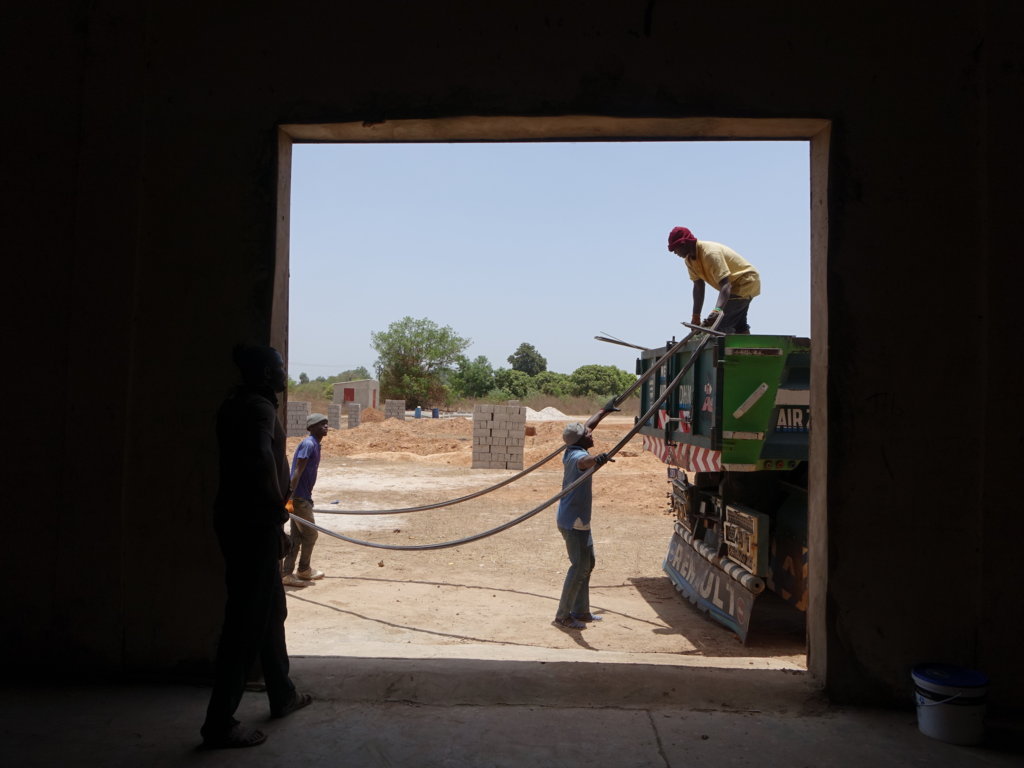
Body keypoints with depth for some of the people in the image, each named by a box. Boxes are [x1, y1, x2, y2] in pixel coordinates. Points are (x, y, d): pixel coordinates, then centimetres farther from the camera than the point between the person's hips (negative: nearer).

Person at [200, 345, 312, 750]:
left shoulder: (237, 405, 15)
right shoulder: (260, 407, -15)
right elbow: (263, 458, -31)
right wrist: (278, 517, -21)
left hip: (238, 518, 10)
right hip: (254, 522, -10)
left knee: (270, 609, 19)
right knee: (248, 620, -3)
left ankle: (283, 694, 33)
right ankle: (219, 723, 4)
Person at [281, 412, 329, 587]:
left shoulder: (315, 445, 14)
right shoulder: (308, 444, -16)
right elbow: (297, 472, -22)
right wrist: (291, 497, -26)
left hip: (303, 497, 9)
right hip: (299, 498, -9)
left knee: (297, 536, 12)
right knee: (310, 534, 1)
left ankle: (286, 574, 17)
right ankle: (304, 570, 17)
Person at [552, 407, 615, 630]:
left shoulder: (572, 451, 7)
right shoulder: (577, 455, -21)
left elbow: (587, 426, 24)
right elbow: (584, 461, -48)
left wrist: (605, 410, 36)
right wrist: (597, 459, -69)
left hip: (578, 520, 11)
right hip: (573, 522, -11)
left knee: (588, 563, 18)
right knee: (580, 567, -8)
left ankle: (580, 611, 27)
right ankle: (563, 616, 0)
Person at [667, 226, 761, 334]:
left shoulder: (710, 253, -33)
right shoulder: (689, 259, -6)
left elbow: (725, 284, -41)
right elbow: (698, 287, -2)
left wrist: (717, 310, -57)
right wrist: (696, 317, -5)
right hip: (735, 285, 10)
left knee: (720, 326, -24)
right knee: (739, 326, 24)